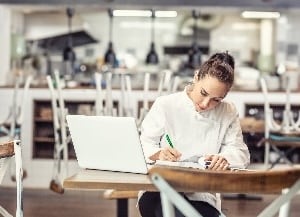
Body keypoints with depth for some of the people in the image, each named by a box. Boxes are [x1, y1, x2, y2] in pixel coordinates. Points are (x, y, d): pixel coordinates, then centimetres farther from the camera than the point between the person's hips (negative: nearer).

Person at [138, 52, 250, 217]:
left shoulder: (228, 113, 9)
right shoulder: (165, 105, 3)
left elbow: (240, 153, 1)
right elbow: (143, 144, 2)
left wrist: (224, 159, -23)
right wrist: (158, 154, -22)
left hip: (201, 197, 2)